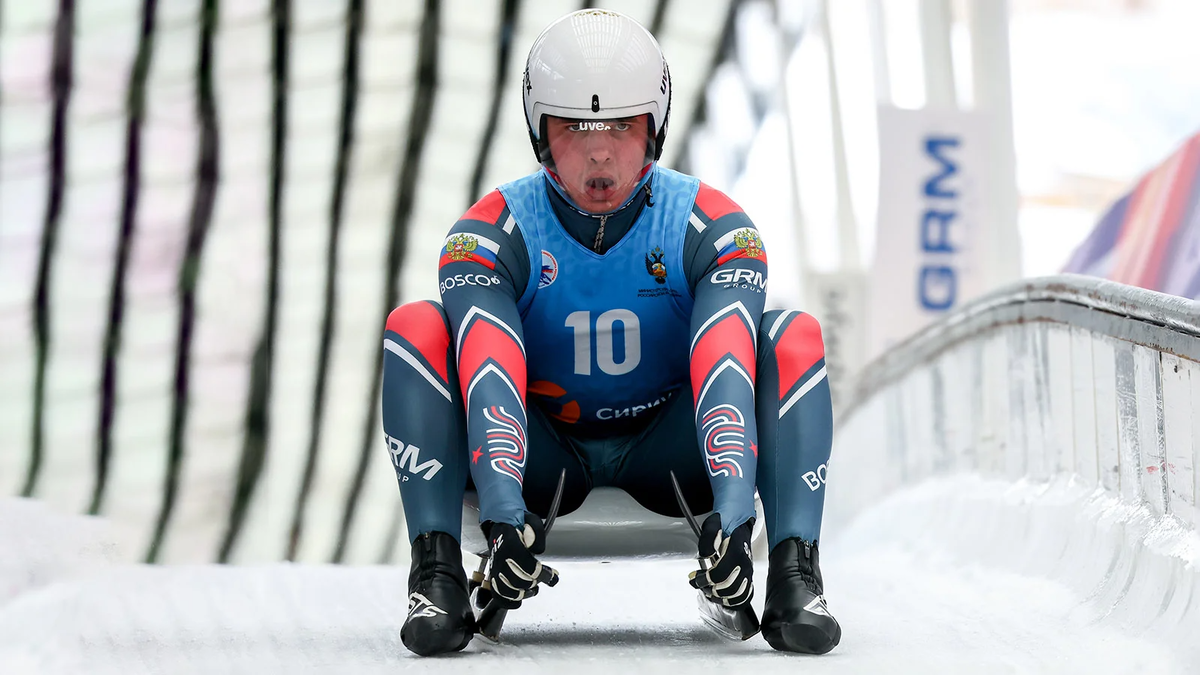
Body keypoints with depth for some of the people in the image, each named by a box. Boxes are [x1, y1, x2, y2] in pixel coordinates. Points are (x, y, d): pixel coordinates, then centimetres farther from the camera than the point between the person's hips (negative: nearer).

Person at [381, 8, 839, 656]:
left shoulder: (711, 227, -16)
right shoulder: (490, 233, -17)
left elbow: (724, 365, -33)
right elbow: (490, 371, -34)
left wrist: (733, 508, -50)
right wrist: (504, 511, -51)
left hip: (665, 453, 0)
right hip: (542, 456, 0)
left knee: (793, 338, -24)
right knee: (416, 327, -24)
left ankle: (794, 578, -29)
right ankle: (436, 577, -29)